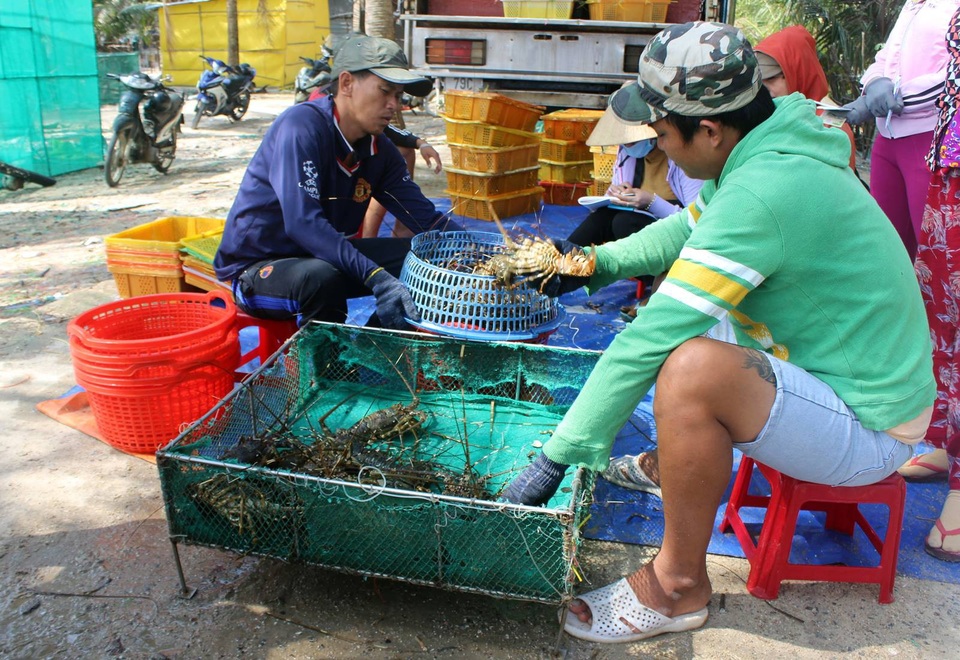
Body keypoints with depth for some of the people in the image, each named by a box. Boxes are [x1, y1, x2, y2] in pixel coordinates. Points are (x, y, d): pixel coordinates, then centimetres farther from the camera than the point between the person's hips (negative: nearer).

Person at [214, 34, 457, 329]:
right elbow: (303, 223, -34)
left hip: (328, 257, 7)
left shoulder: (380, 148, -1)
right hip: (256, 268, -7)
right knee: (322, 277, -38)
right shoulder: (302, 126, -22)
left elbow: (425, 217, -2)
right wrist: (376, 278, -42)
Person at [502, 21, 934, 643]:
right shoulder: (772, 147, -1)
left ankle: (679, 585, -11)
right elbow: (690, 226, 17)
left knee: (692, 369, -34)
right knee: (671, 291, 15)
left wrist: (556, 458, -24)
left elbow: (647, 341, -31)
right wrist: (602, 262, 2)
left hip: (864, 429, -9)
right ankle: (681, 463, 24)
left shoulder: (762, 193, -31)